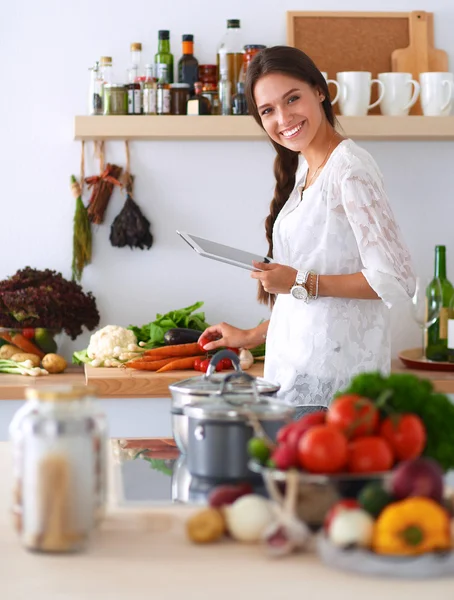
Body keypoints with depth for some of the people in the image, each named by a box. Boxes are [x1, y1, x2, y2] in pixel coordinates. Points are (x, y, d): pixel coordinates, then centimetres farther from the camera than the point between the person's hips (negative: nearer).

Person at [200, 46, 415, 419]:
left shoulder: (350, 168, -11)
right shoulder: (302, 170, 16)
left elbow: (396, 280, -17)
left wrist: (302, 283, -15)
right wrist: (253, 337, 24)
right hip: (298, 370, 8)